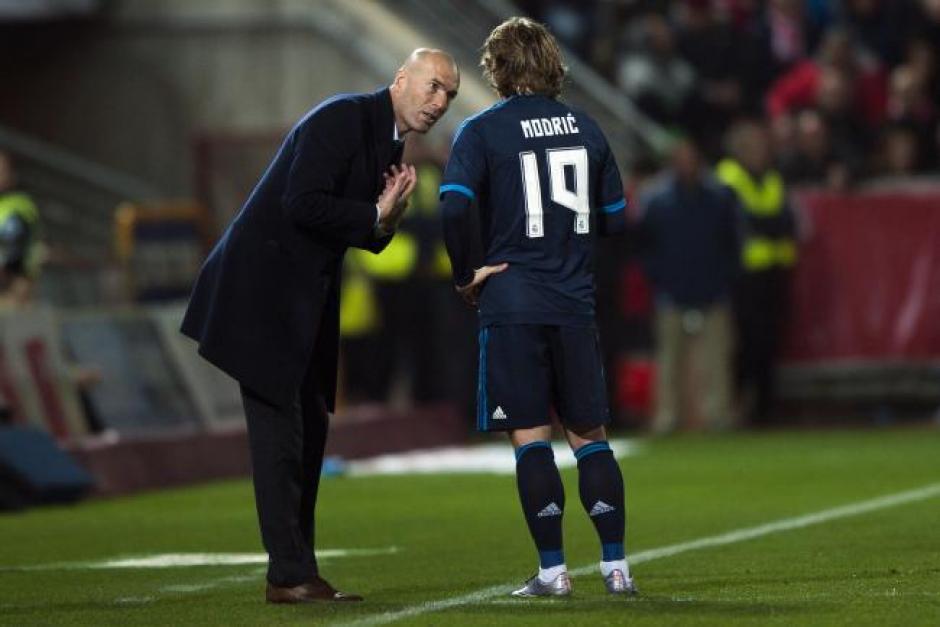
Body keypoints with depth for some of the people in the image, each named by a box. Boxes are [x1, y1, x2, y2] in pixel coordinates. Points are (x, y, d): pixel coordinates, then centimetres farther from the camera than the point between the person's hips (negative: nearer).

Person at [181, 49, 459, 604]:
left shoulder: (389, 142, 13)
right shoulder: (343, 119, -16)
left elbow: (370, 236, 15)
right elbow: (302, 205, -25)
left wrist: (387, 217, -6)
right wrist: (376, 215, -14)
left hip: (307, 300, 10)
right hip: (266, 290, -10)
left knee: (310, 431, 10)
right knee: (280, 432, -8)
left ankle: (298, 572, 15)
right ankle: (290, 576, -6)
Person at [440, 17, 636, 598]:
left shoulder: (482, 131, -5)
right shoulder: (585, 128, 9)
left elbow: (455, 207, -17)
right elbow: (615, 218, 14)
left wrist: (468, 273, -4)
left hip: (511, 304, -3)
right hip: (575, 304, 3)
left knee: (531, 437, 1)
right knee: (590, 435, 10)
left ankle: (553, 571, -1)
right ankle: (616, 566, 6)